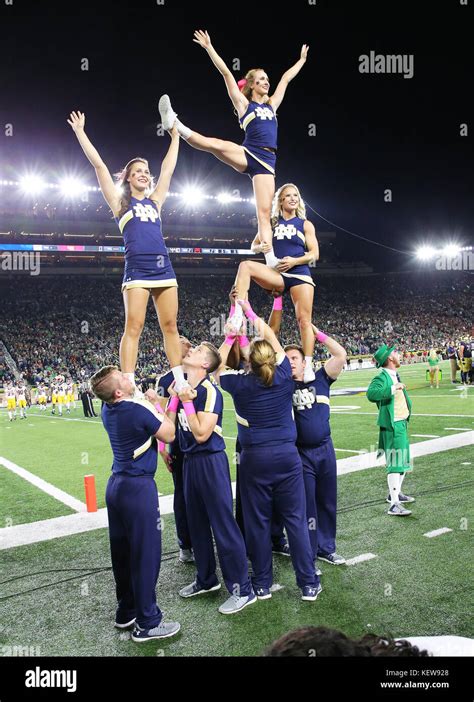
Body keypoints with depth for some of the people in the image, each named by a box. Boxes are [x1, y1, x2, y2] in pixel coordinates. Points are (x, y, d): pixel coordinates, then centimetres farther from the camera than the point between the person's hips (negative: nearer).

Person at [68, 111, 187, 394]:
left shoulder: (154, 201, 21)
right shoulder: (120, 202, 10)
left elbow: (168, 169, 28)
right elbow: (99, 165, 8)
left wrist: (175, 137, 34)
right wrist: (80, 132, 9)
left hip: (164, 267, 4)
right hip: (137, 270, -4)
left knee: (170, 326, 3)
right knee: (134, 327, -9)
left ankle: (180, 382, 6)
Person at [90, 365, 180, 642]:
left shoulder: (108, 409, 2)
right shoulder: (138, 409, -20)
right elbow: (169, 435, -7)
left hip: (116, 485, 9)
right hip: (138, 487, -9)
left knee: (122, 551, 17)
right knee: (146, 554, 1)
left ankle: (126, 611, 31)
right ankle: (147, 623, 10)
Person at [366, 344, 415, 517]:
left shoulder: (395, 375, 12)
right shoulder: (382, 377, -17)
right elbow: (371, 393, -34)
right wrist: (393, 388, -32)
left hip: (402, 423, 10)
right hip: (392, 426, -10)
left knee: (404, 461, 21)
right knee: (396, 463, -12)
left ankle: (395, 493, 38)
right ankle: (394, 505, -10)